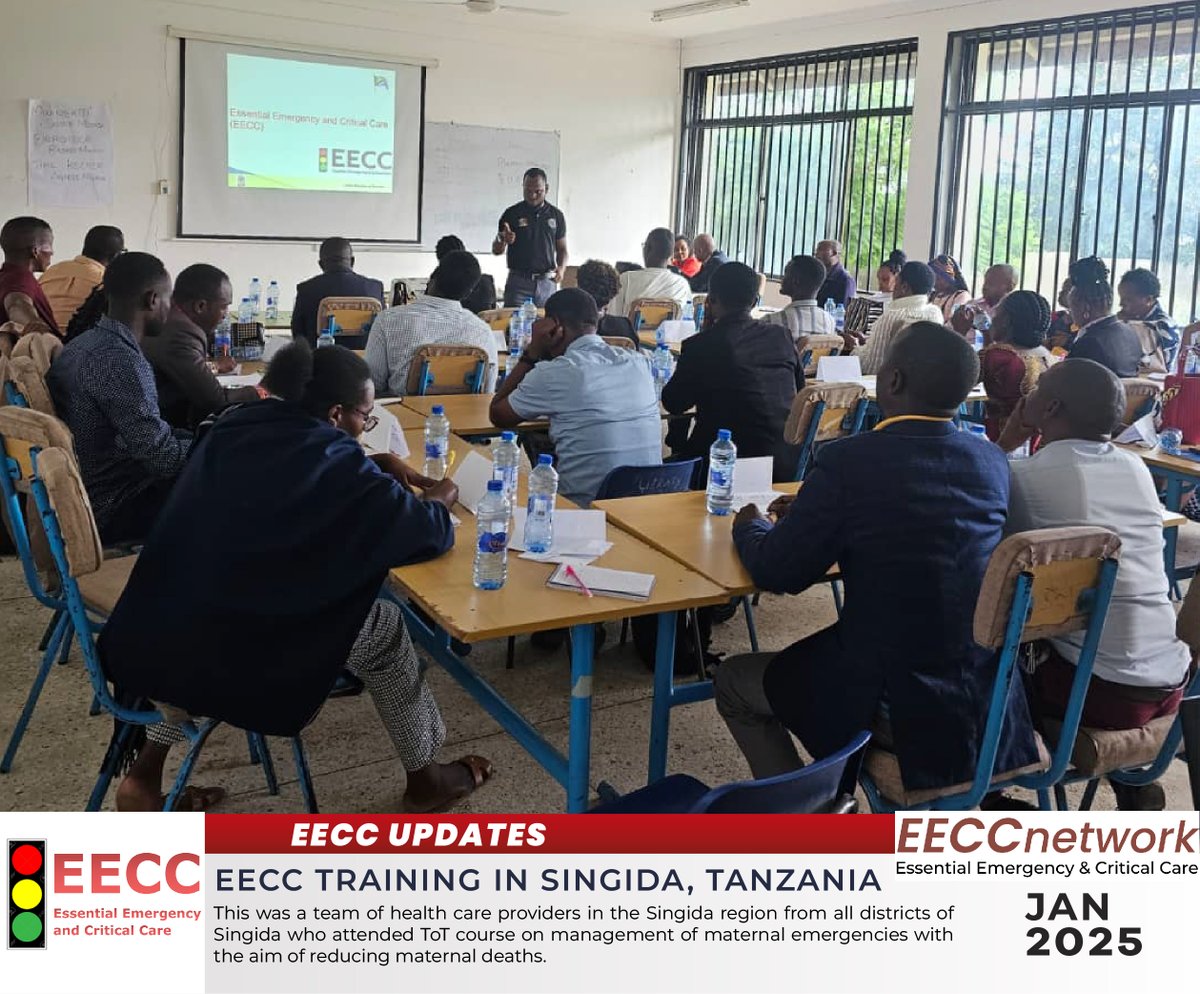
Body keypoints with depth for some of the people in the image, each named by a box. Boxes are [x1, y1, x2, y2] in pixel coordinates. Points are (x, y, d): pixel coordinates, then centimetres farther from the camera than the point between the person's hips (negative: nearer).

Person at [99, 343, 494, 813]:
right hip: (230, 654, -7)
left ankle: (144, 777, 33)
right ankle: (424, 778, 29)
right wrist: (441, 499, 16)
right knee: (385, 627, 13)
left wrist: (378, 471, 25)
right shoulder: (331, 459, -11)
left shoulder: (236, 427, 10)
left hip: (155, 636, 7)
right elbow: (425, 532, -6)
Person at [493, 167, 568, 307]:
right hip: (518, 281, -2)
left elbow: (561, 249, 14)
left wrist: (561, 268, -6)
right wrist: (503, 240, -19)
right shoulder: (512, 214, 1)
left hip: (547, 282, 2)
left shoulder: (556, 215, 7)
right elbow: (496, 250, 3)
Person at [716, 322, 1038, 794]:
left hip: (896, 703, -7)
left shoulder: (849, 459, -18)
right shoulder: (993, 461, 1)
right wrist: (812, 510, 22)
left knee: (733, 682, 18)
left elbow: (776, 572, -8)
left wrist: (749, 527, 13)